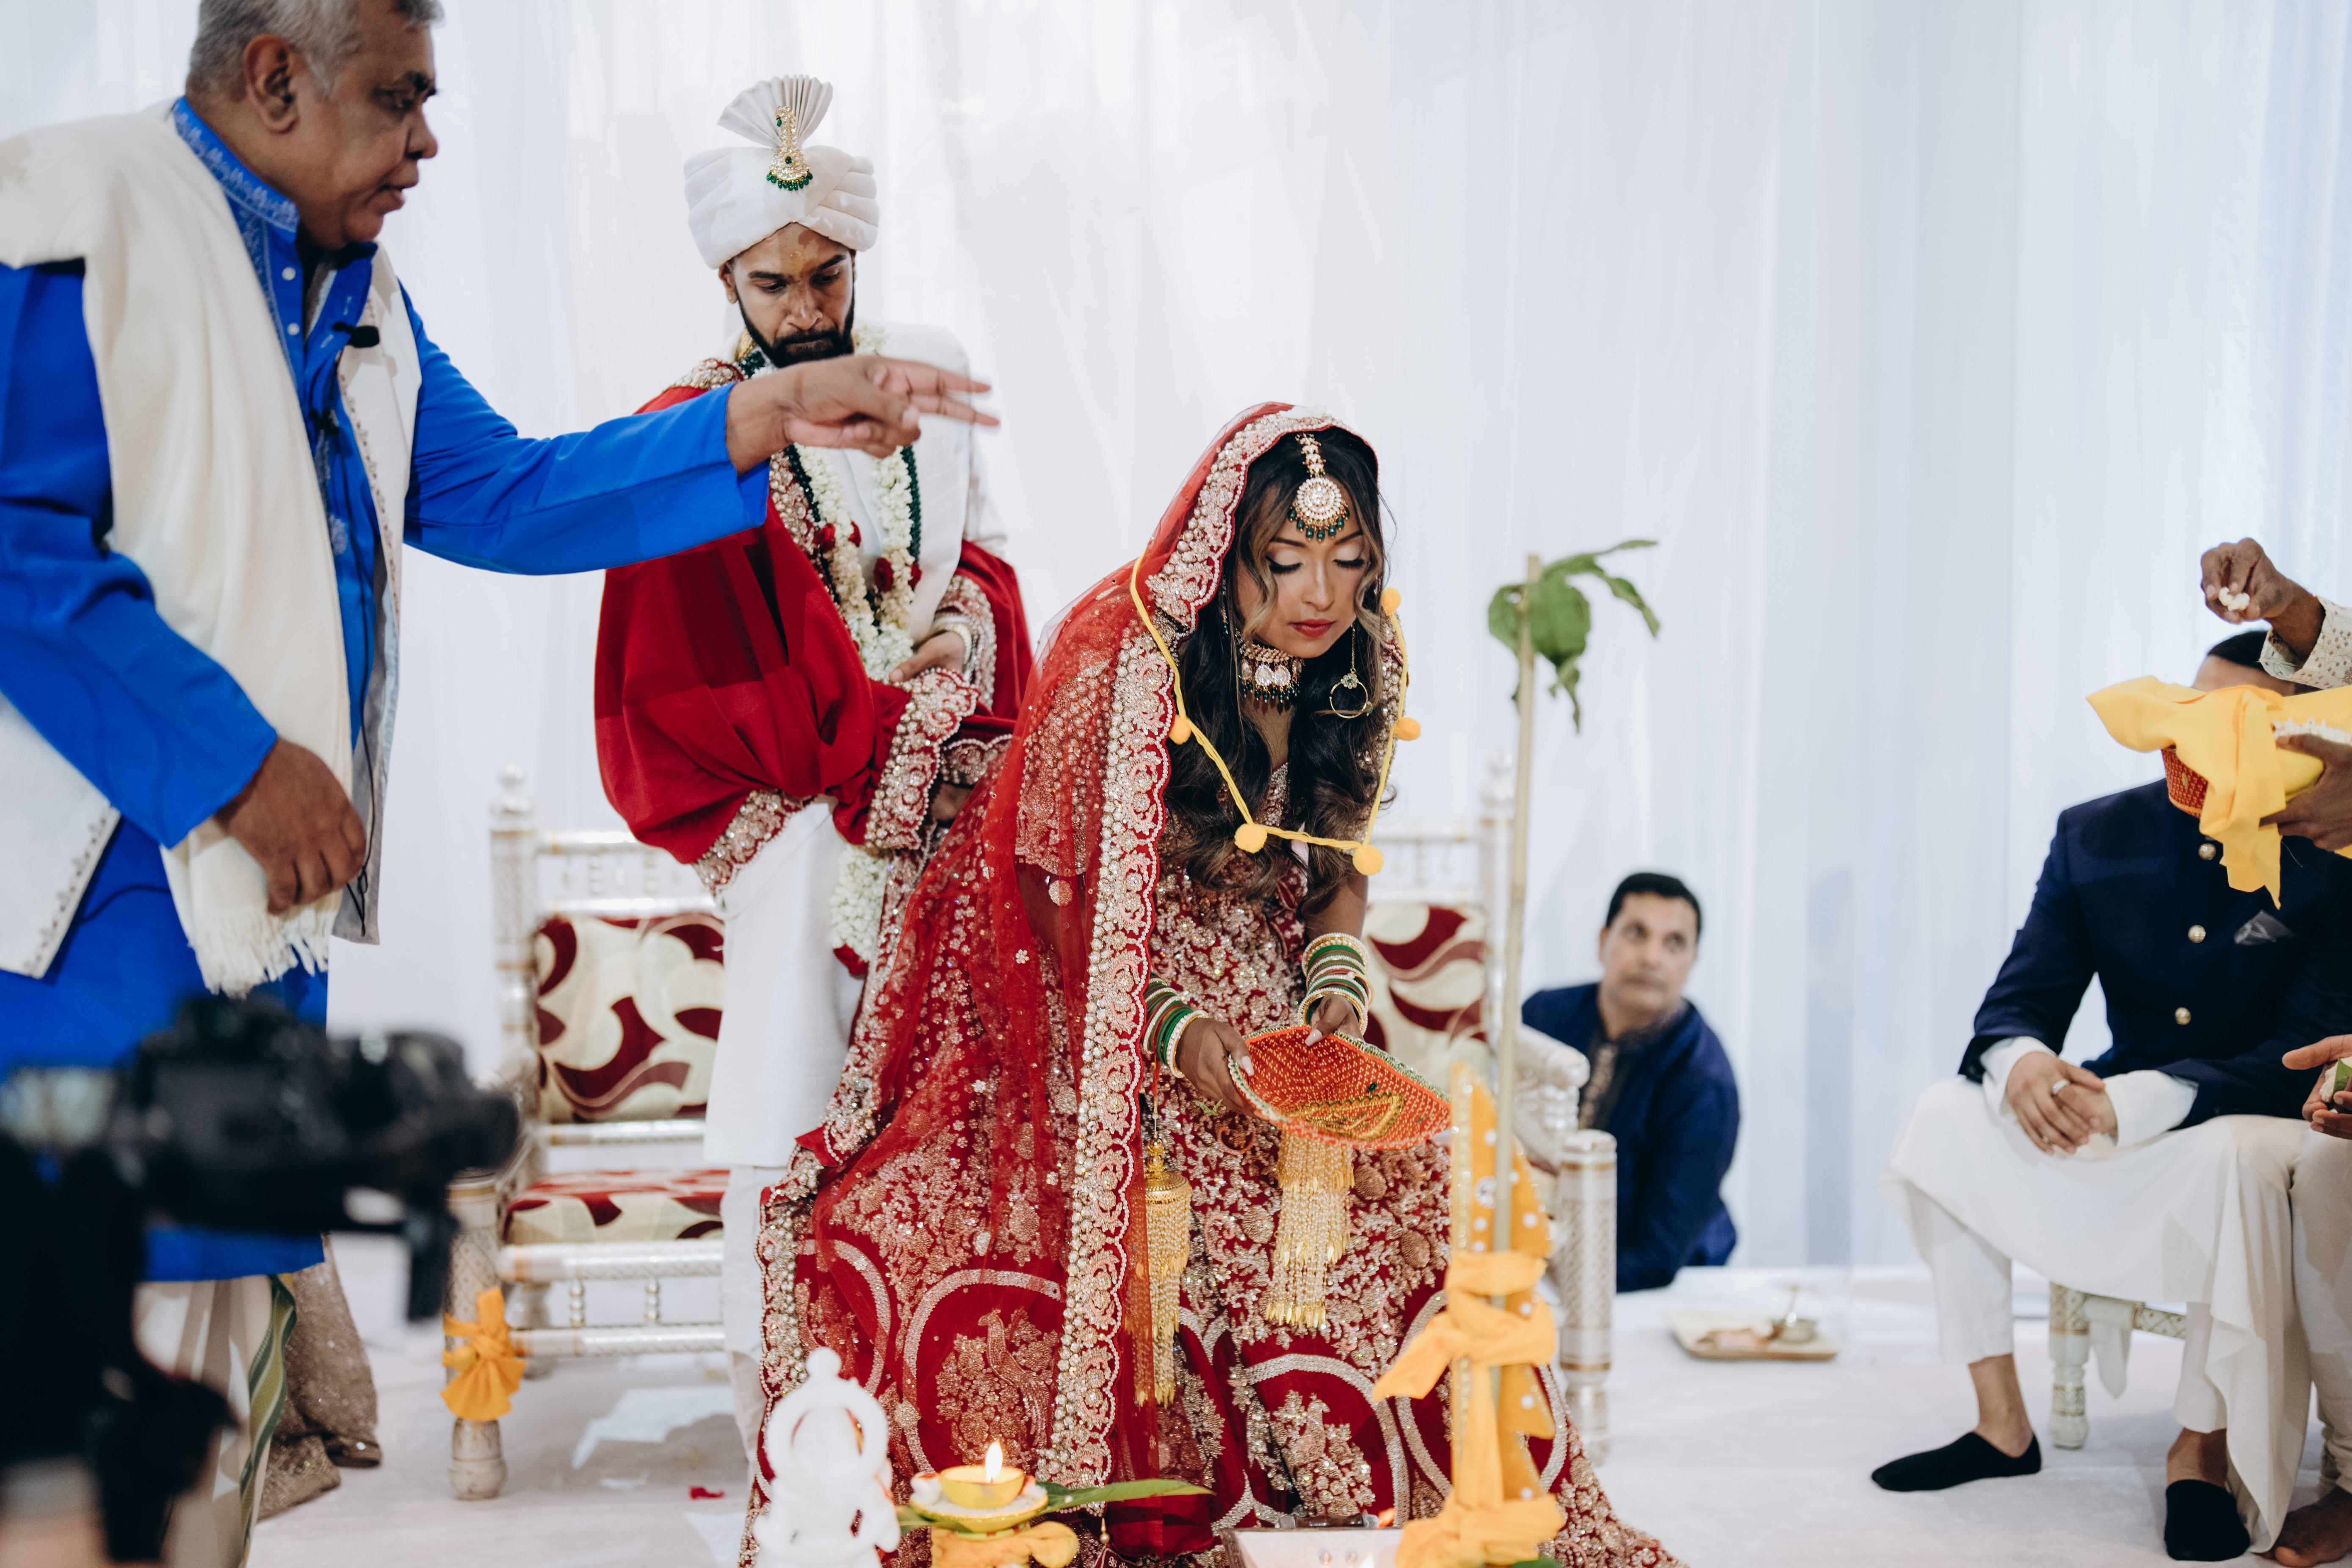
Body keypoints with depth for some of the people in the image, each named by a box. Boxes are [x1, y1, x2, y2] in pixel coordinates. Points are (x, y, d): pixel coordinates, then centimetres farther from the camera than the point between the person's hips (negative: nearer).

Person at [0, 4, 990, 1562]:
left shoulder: (358, 297, 20)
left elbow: (503, 496, 17)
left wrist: (762, 421, 8)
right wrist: (238, 760, -17)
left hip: (266, 897, 9)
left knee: (232, 1330, 12)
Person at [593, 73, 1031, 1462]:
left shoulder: (924, 368, 7)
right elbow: (692, 689, -8)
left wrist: (979, 609, -4)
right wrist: (877, 757, -13)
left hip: (947, 787, 4)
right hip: (804, 813, -4)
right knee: (796, 1082, -6)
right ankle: (771, 1387, 4)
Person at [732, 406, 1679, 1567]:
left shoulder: (1354, 675, -3)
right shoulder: (1120, 664, -21)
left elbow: (1338, 870, 9)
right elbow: (1053, 891, -14)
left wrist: (1335, 986, -11)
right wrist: (1173, 1030, -24)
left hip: (1267, 1005, 5)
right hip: (1110, 1015, -5)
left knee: (1402, 1190, -10)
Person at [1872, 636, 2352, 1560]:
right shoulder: (2097, 835, 0)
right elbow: (2020, 999, -2)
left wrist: (2133, 1104, -35)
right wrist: (2021, 1062, -29)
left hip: (2258, 1126, -5)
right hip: (2115, 1123, 5)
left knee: (2234, 1155, -39)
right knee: (1948, 1115, -16)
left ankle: (2204, 1448, -18)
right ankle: (2001, 1424, -7)